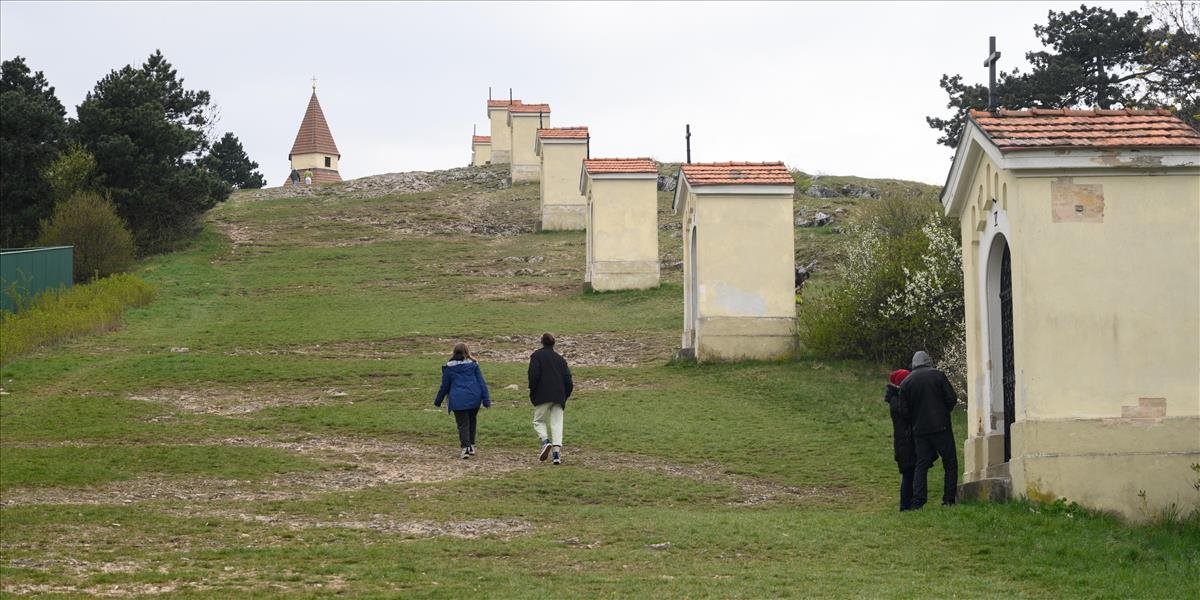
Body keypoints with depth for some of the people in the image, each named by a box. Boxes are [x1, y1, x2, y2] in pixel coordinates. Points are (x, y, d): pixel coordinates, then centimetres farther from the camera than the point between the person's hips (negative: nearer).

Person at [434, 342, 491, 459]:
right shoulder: (473, 364, 3)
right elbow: (481, 382, 2)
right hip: (474, 398, 1)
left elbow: (444, 386, 9)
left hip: (458, 400, -1)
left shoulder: (449, 367, 2)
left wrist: (438, 401, 22)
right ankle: (471, 446, 20)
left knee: (462, 424, 1)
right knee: (472, 421, 20)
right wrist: (486, 399, 4)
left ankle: (465, 447, -15)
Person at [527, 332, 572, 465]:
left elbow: (534, 374, -9)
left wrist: (532, 392, 0)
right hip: (559, 397, 4)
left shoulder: (536, 356, 3)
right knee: (557, 423, 1)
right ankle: (557, 452, -11)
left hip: (543, 396, -4)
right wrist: (565, 395, 19)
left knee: (538, 421, 9)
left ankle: (545, 441, -17)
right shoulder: (560, 358, 17)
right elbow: (568, 378, 13)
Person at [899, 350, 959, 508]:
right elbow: (952, 399, -3)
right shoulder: (937, 375, -2)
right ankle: (949, 499, 2)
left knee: (921, 465, 6)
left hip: (919, 430, 3)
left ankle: (917, 502, -4)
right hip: (941, 427, -3)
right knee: (950, 463, 6)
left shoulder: (906, 383, 4)